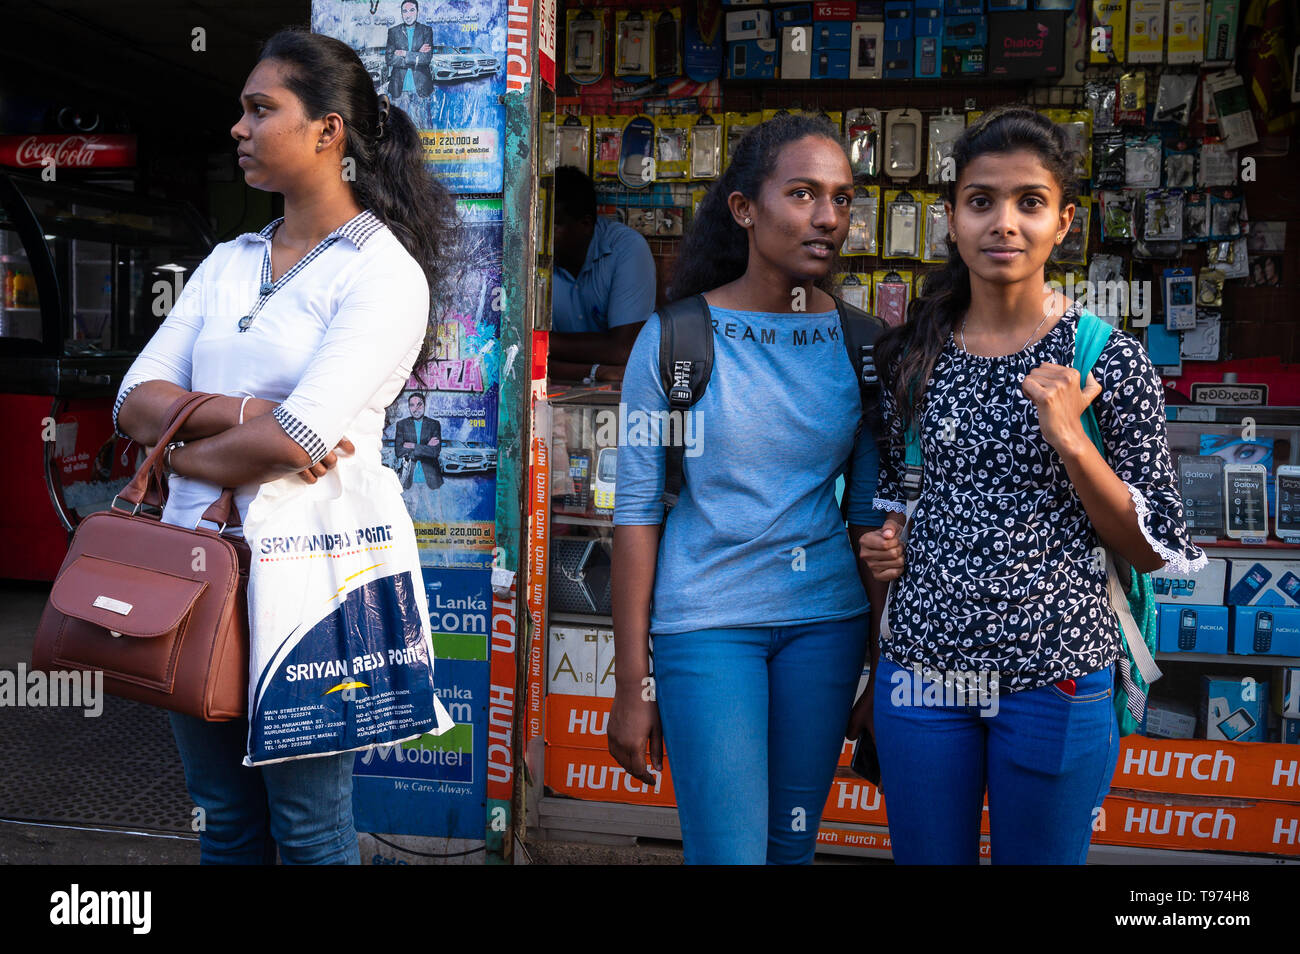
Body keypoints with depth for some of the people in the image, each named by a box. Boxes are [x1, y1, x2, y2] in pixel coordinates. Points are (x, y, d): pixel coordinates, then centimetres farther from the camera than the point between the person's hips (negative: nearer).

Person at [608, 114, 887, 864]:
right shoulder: (676, 337, -8)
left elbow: (870, 512, 6)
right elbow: (637, 510, -7)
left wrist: (883, 662, 6)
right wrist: (633, 684, -6)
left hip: (826, 620, 4)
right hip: (706, 623, -3)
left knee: (794, 843, 16)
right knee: (729, 851, -3)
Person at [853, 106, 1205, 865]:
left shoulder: (1110, 361, -6)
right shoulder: (909, 355, 3)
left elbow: (1156, 549, -4)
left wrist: (1068, 438, -17)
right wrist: (882, 546, -2)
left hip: (1055, 681, -2)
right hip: (923, 672, 2)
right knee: (927, 857, 15)